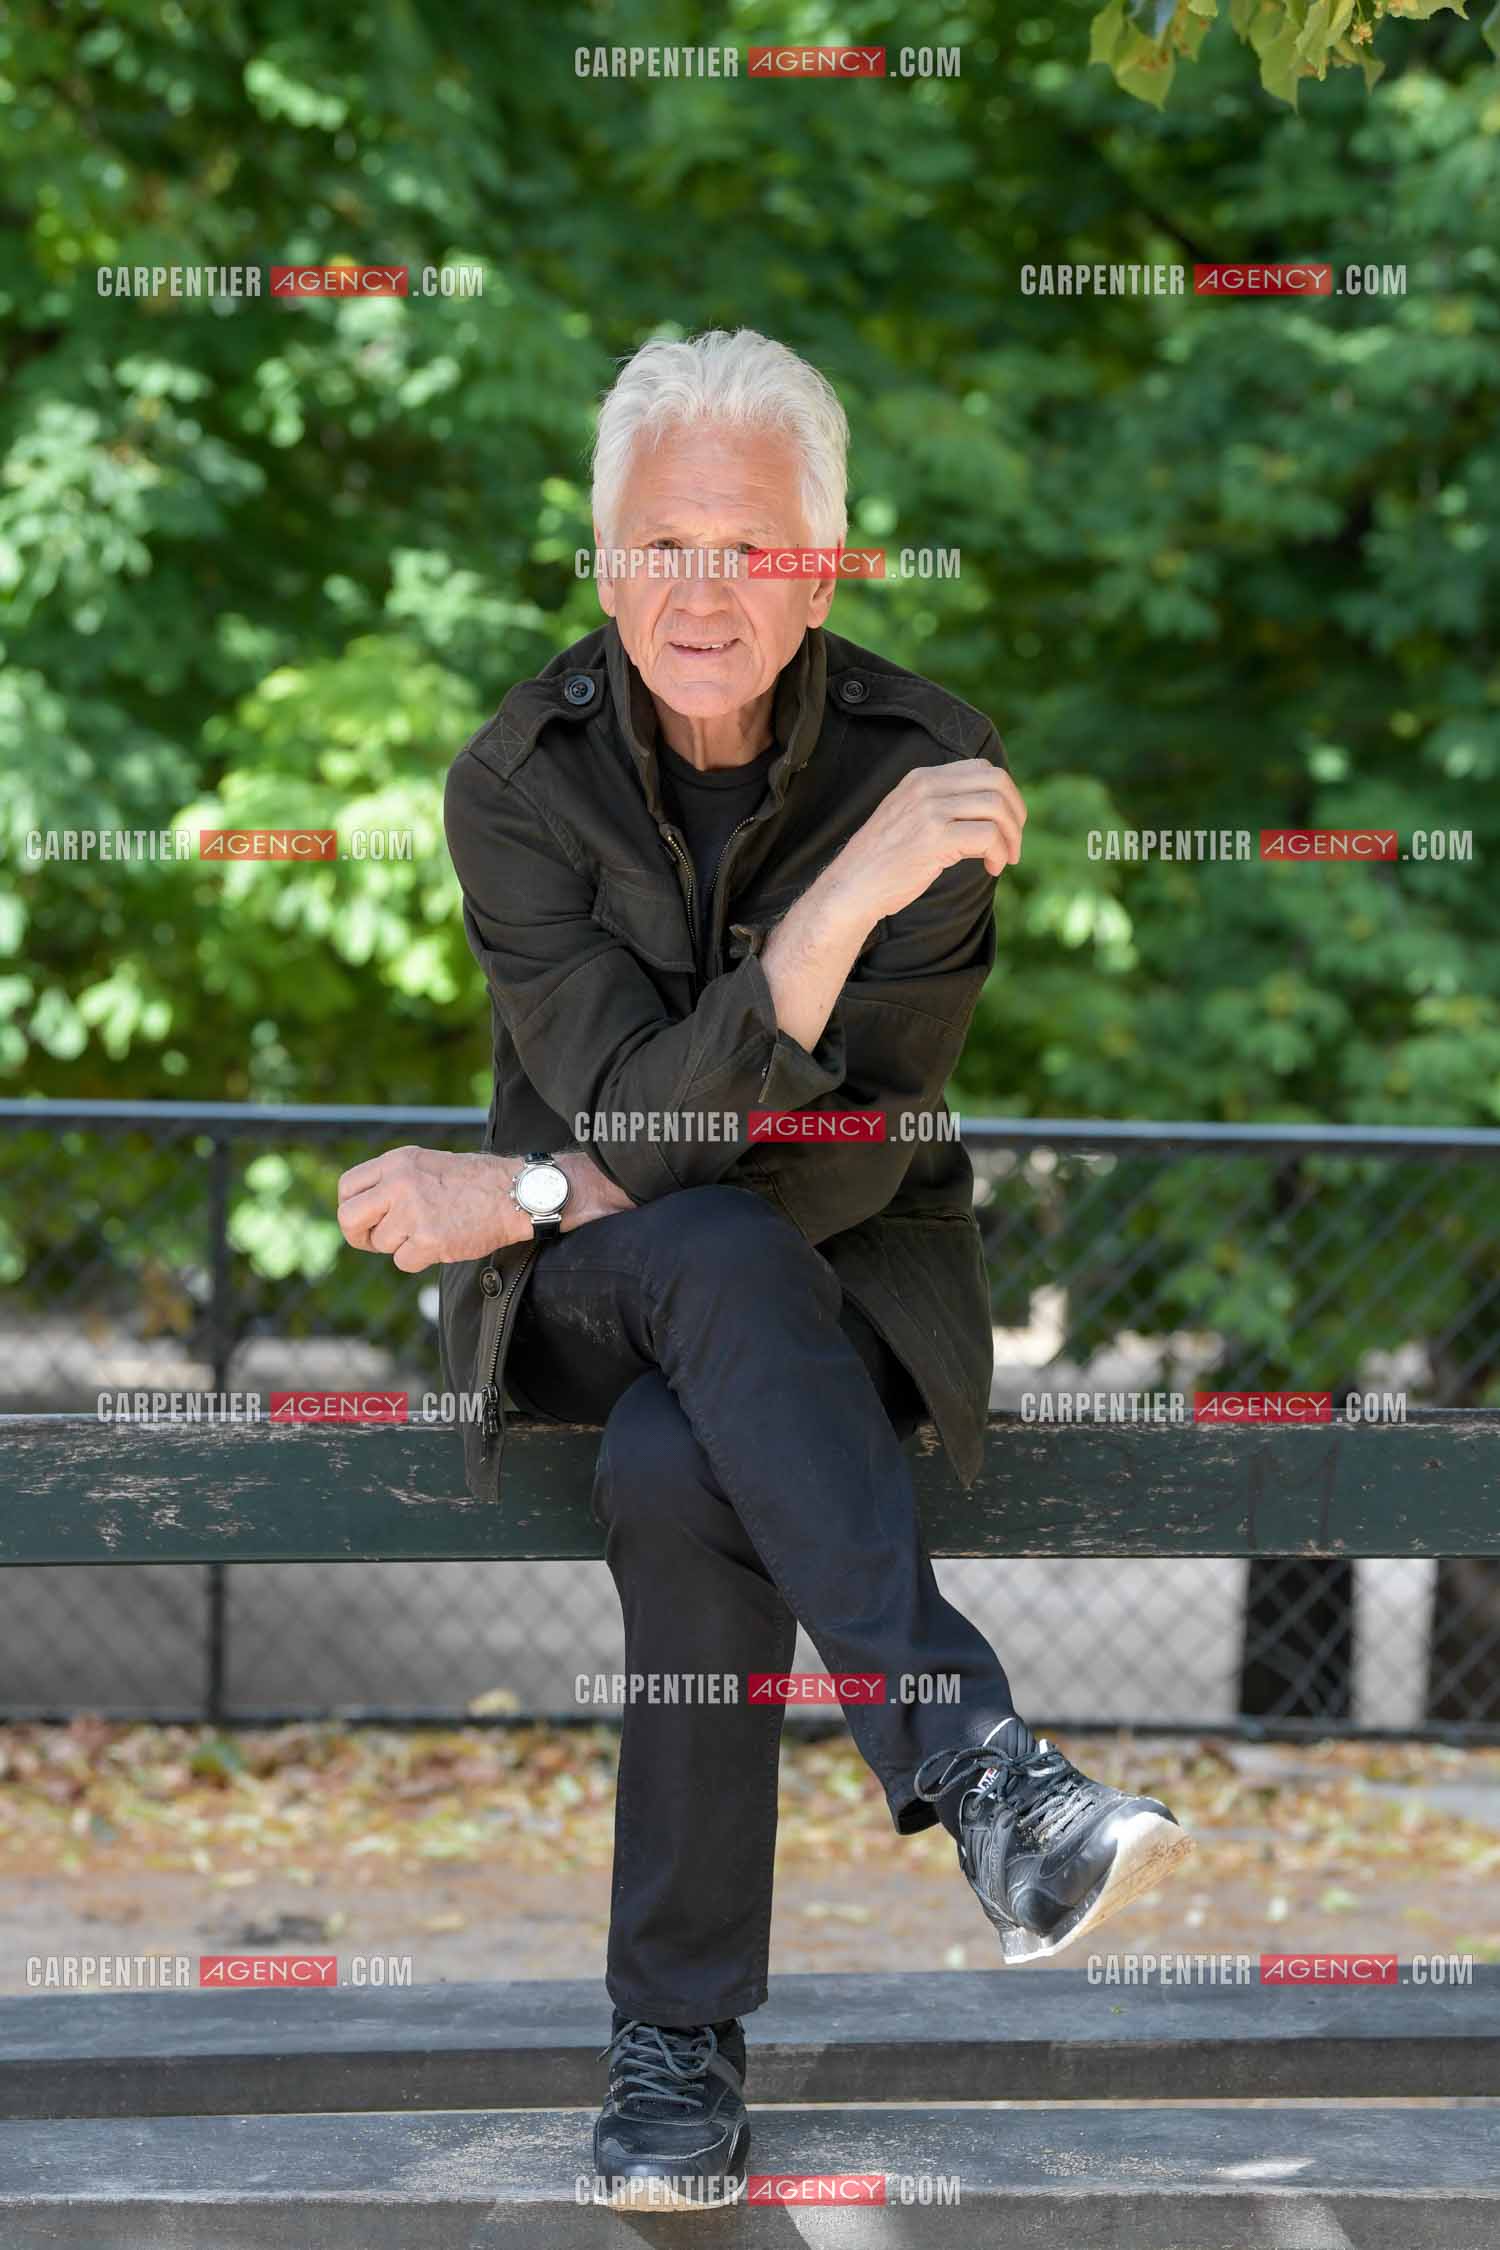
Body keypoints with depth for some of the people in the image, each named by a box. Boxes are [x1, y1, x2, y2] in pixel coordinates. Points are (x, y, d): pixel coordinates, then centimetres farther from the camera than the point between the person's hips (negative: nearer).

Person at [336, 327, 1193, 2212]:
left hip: (844, 1281, 0)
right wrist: (844, 896, -35)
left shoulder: (929, 762, -10)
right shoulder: (518, 781, -9)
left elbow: (856, 1156, -14)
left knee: (674, 1475, -34)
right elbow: (642, 1118, -22)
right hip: (582, 1294, 0)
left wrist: (529, 1193, -17)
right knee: (720, 1252, -37)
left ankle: (680, 2038, -25)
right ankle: (977, 1776, -45)